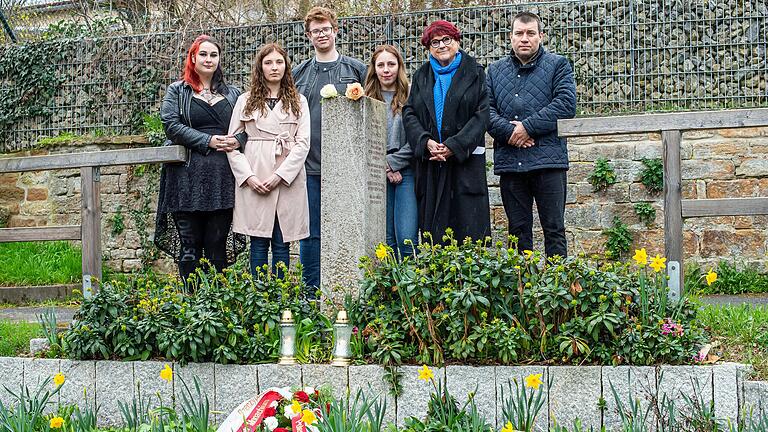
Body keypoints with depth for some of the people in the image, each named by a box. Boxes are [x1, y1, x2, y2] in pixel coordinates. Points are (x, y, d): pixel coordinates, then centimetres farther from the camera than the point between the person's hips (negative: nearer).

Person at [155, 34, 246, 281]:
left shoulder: (232, 94, 18)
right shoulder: (177, 92, 9)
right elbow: (171, 125, -5)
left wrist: (237, 141, -9)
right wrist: (208, 141, -14)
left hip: (223, 178, 3)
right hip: (189, 177, -2)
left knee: (218, 244, 3)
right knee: (190, 245, -2)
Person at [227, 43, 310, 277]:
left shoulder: (298, 102, 12)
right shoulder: (245, 101, 11)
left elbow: (303, 143, 2)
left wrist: (279, 175, -10)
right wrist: (249, 176, -8)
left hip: (287, 180, 0)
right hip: (254, 182, 0)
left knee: (282, 244, 1)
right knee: (258, 244, 0)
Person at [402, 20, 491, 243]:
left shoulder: (474, 73, 6)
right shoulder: (421, 76, 16)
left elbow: (482, 114, -3)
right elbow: (409, 113, 8)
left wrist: (454, 146, -14)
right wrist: (425, 142, -11)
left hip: (465, 160, -3)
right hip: (429, 162, 3)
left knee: (469, 230, -7)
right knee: (432, 229, 0)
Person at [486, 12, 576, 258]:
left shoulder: (558, 65, 5)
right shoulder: (495, 71, 16)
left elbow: (566, 104, -8)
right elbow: (486, 108, 5)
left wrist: (528, 127, -12)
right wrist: (509, 131, -12)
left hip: (548, 161, -3)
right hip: (509, 161, 3)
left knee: (554, 229, -1)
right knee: (518, 230, 8)